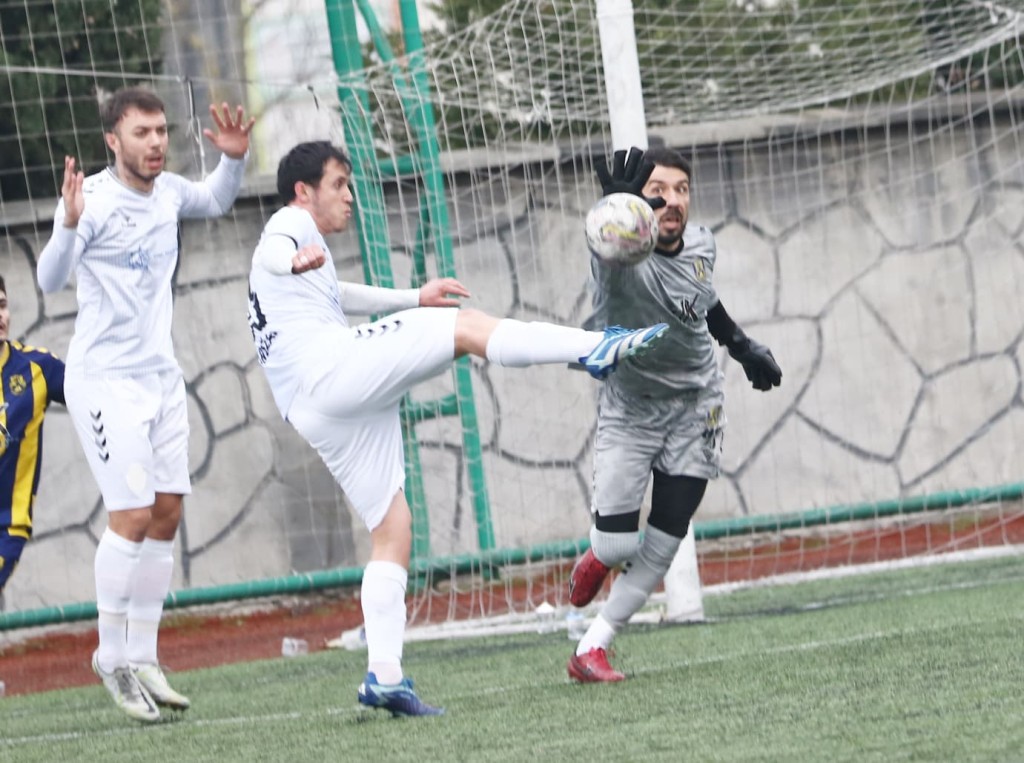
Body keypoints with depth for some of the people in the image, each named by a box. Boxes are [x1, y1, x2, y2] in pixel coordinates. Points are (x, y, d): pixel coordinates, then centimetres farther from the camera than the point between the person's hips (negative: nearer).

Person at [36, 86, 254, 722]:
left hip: (162, 376, 7)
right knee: (132, 516, -12)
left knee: (167, 517, 5)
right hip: (106, 378, -7)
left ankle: (142, 657, 12)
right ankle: (113, 657, 0)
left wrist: (234, 157, 6)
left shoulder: (168, 191, 5)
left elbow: (216, 200, 27)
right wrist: (70, 224, -45)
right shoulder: (93, 198, -15)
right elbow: (51, 278, -27)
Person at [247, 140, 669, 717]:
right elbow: (272, 255, -20)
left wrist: (413, 300, 52)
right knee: (465, 327, -14)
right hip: (332, 367, -10)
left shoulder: (303, 247, 34)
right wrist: (297, 260, -44)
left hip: (321, 418, 10)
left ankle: (384, 675, -5)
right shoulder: (292, 226, 4)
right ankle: (596, 348, -27)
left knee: (392, 528, 5)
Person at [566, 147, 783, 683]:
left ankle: (592, 649, 10)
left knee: (662, 546, -2)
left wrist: (743, 346, 26)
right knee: (617, 546, -11)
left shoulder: (700, 246, -6)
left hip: (694, 408, 4)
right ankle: (597, 557, 29)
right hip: (630, 409, -4)